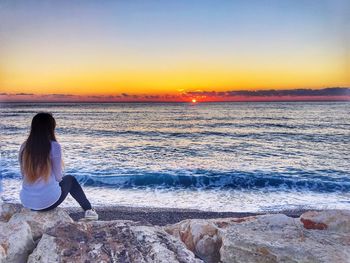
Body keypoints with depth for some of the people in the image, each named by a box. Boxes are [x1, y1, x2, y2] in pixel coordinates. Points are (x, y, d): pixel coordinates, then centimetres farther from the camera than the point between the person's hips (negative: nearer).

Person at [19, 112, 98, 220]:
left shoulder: (24, 146, -1)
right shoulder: (54, 146, -16)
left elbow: (24, 175, 8)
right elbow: (58, 176, -8)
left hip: (26, 201, 5)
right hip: (48, 201, -5)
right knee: (70, 179, 24)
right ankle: (88, 210, 32)